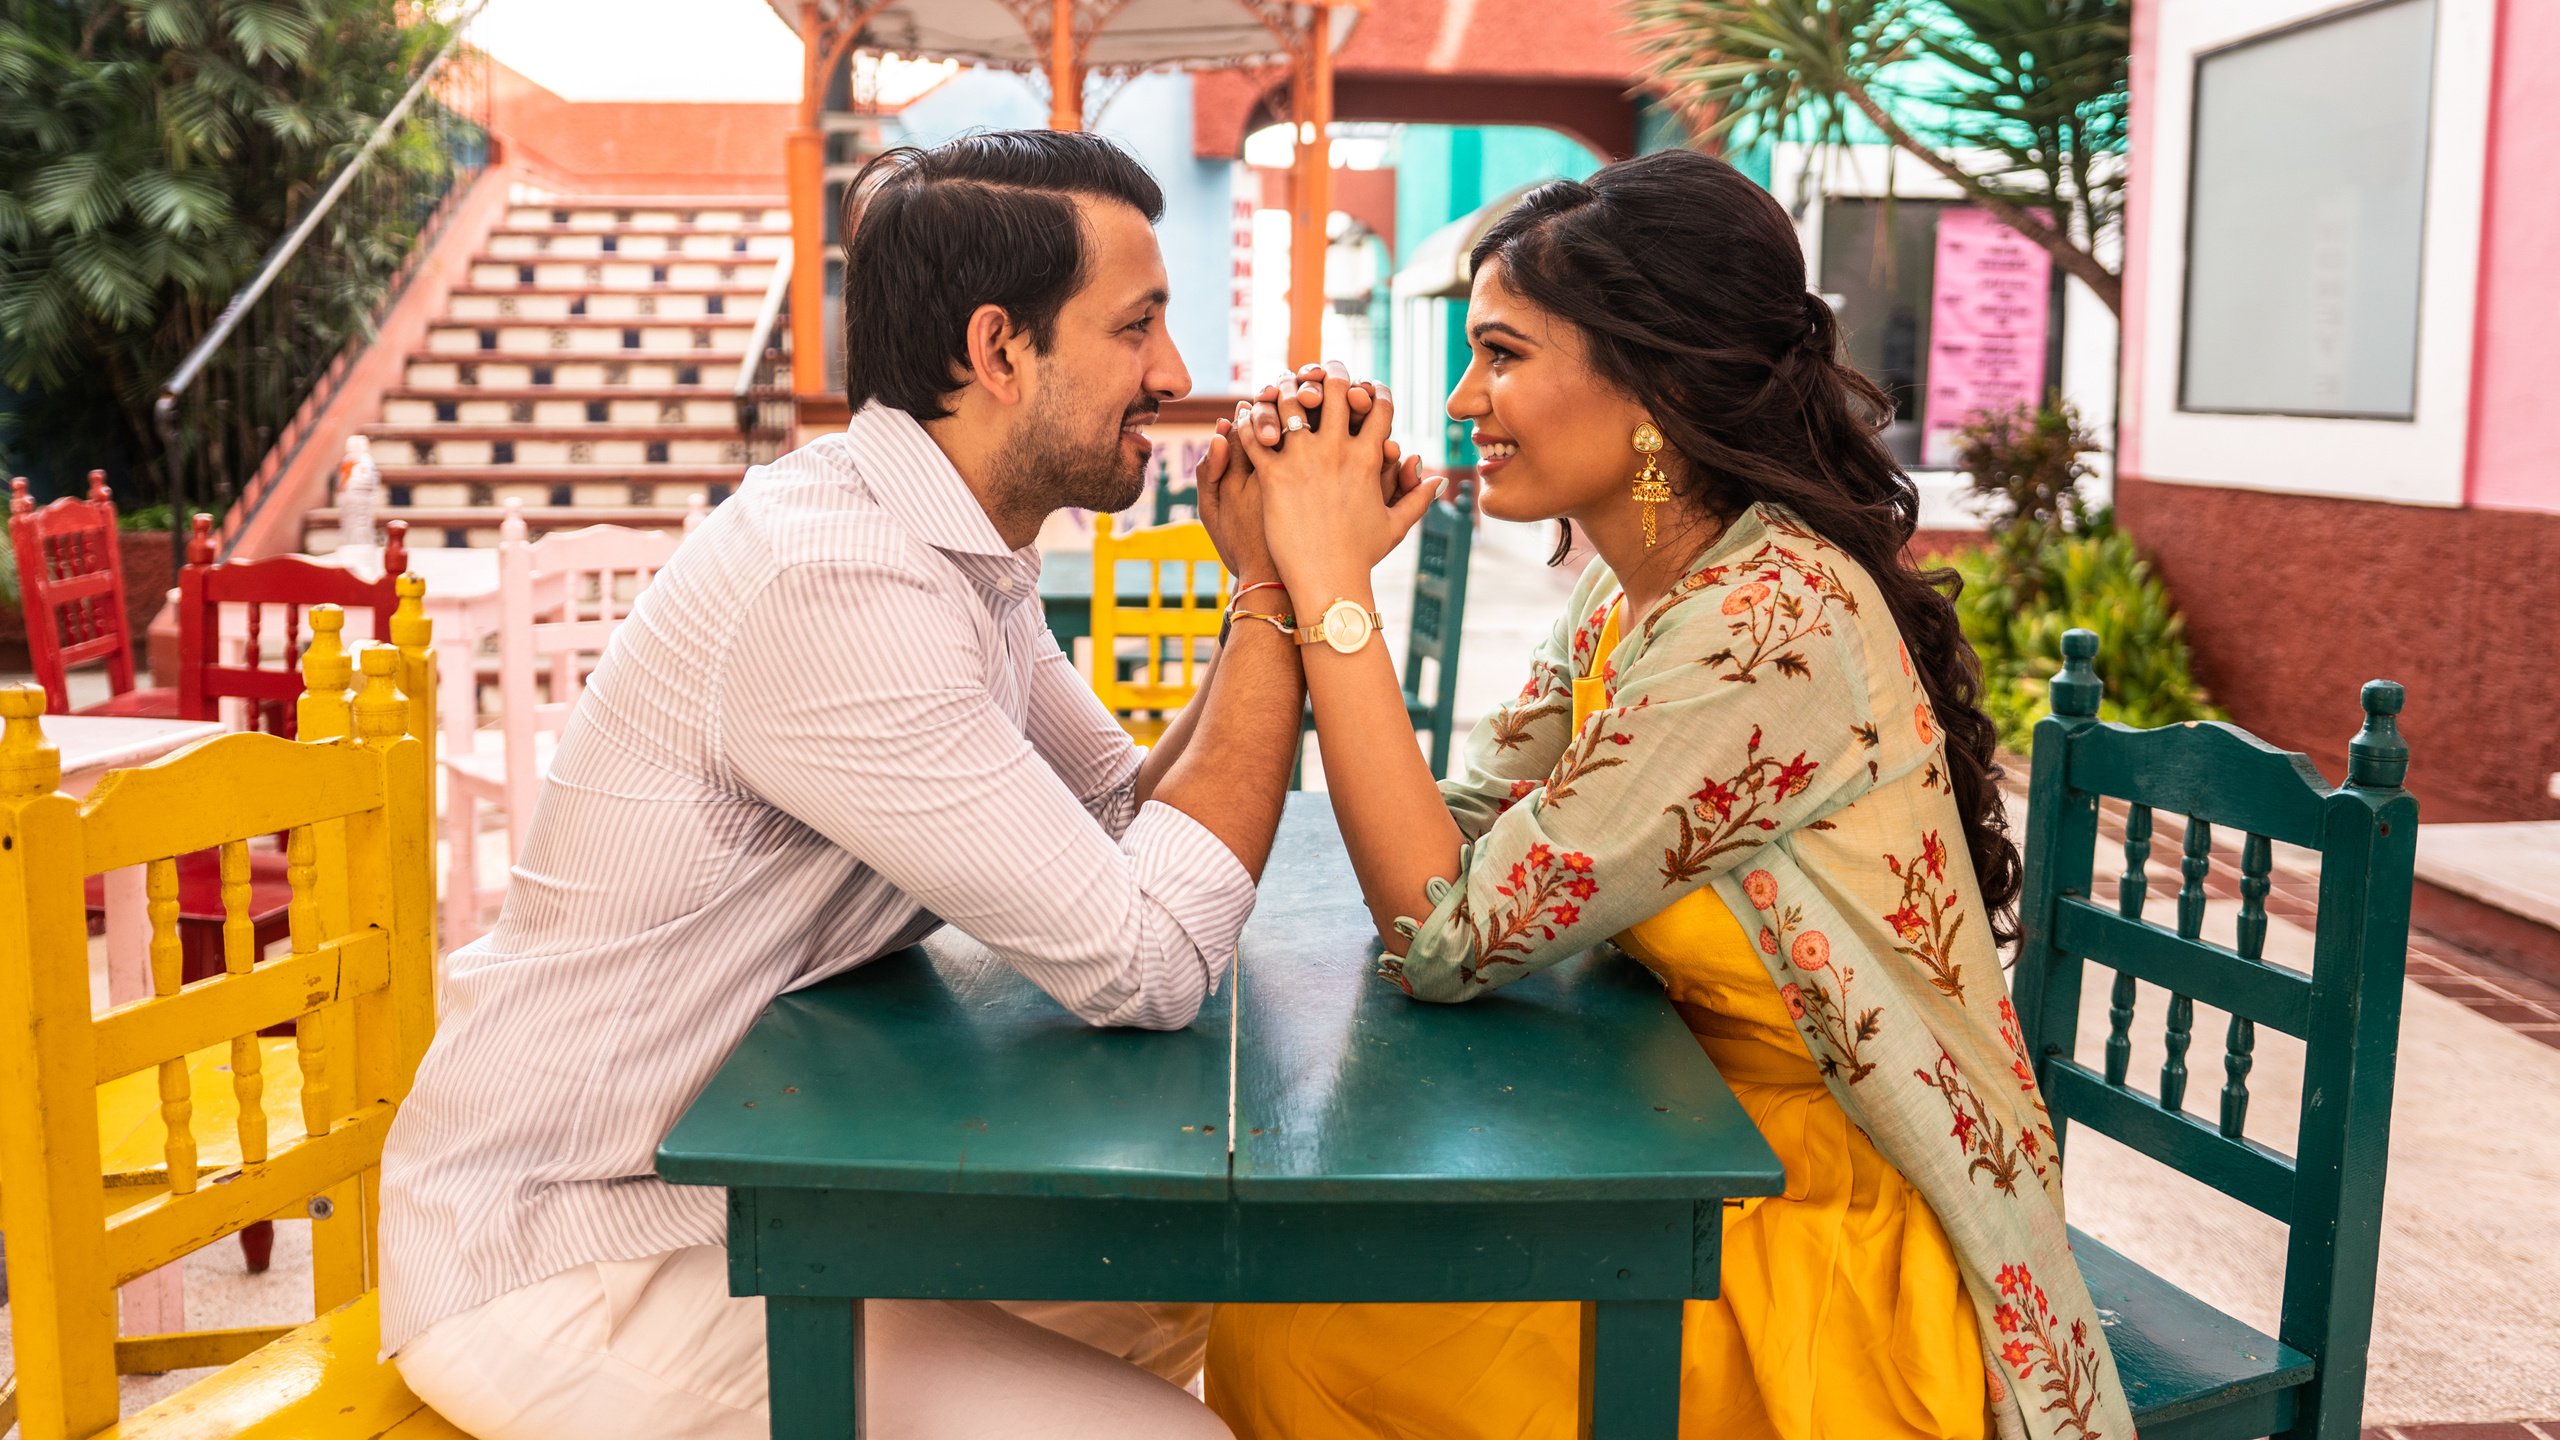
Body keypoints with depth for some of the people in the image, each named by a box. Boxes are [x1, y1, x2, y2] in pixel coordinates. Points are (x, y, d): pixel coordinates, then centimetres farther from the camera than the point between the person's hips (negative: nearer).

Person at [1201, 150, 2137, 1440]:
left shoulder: (1772, 626, -25)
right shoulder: (1626, 596, 4)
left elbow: (1448, 935, -25)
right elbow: (1454, 841, -1)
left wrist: (1334, 583, -22)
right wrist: (1298, 574, -6)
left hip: (1839, 1251, -8)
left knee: (1292, 1335, -13)